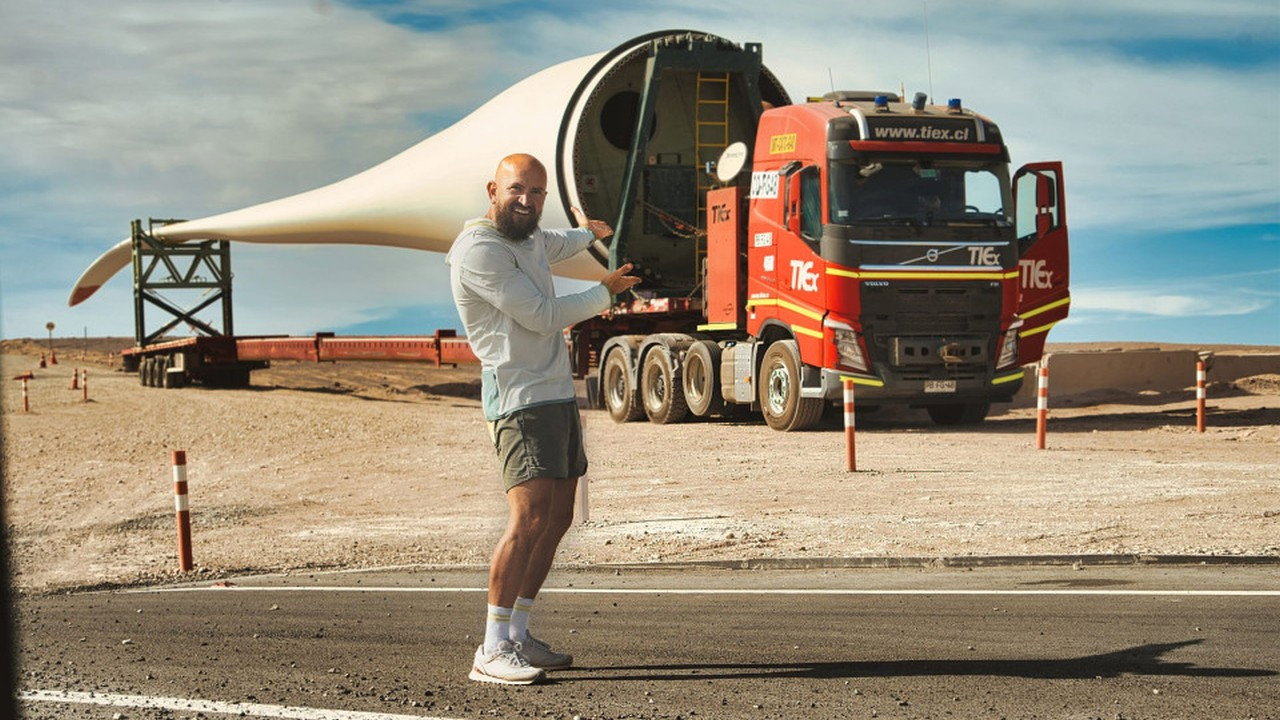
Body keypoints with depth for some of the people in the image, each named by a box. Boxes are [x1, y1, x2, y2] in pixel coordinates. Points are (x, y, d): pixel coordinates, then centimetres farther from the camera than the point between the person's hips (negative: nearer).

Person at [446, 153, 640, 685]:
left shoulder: (528, 237, 14)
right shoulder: (478, 249, -15)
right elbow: (543, 316, -17)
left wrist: (589, 233, 62)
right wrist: (606, 292, -3)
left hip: (557, 395, 10)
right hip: (520, 399, -10)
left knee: (557, 519, 10)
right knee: (529, 518, -20)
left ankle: (517, 635, 16)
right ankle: (492, 651, -20)